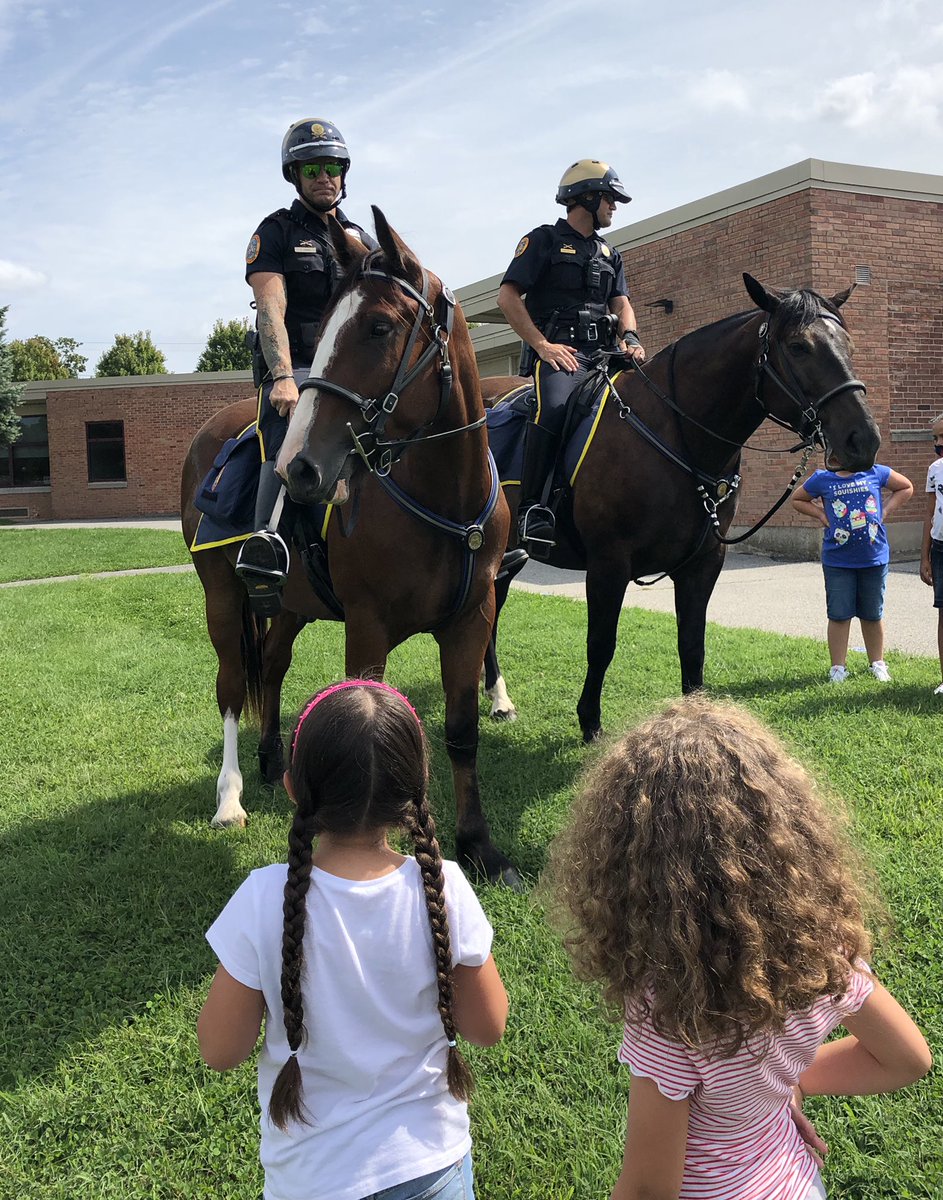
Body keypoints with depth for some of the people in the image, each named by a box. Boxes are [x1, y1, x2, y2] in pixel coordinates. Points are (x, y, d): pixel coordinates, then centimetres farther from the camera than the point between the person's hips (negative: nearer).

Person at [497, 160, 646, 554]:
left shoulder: (609, 254, 28)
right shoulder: (544, 240, 7)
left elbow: (621, 303, 19)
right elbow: (507, 297, -3)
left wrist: (629, 337, -5)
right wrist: (543, 345, -14)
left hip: (602, 352, 7)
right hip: (557, 350, -7)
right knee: (554, 408, -35)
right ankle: (532, 507, -30)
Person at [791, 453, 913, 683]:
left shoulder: (874, 473, -1)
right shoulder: (822, 479, -1)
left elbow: (906, 487, 12)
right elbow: (797, 499, 13)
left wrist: (885, 511, 1)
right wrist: (821, 515, -1)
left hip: (874, 558, 1)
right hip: (837, 560, -1)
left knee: (873, 615, 13)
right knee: (839, 615, 2)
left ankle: (877, 664, 27)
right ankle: (838, 668, 12)